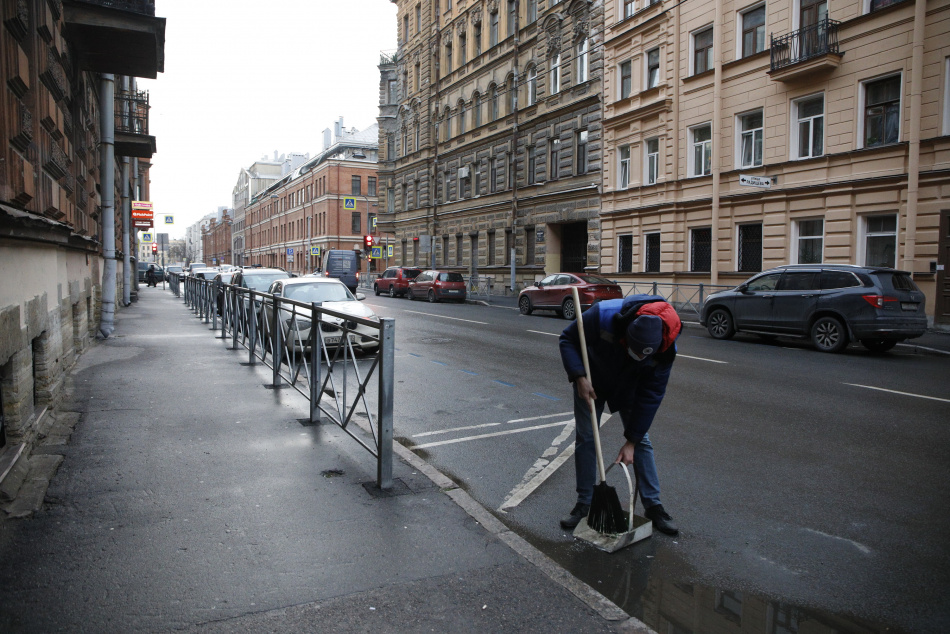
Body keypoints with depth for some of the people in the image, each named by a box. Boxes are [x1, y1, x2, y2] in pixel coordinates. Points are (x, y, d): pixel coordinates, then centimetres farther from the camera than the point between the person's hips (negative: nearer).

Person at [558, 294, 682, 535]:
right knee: (585, 438, -1)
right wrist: (579, 377, -37)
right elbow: (567, 339, -23)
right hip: (591, 381, -1)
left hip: (629, 387, 1)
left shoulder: (665, 348, -32)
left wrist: (631, 441, -20)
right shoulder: (602, 315, -40)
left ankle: (653, 506, 13)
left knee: (642, 441, 0)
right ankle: (584, 504, 12)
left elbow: (651, 396, -22)